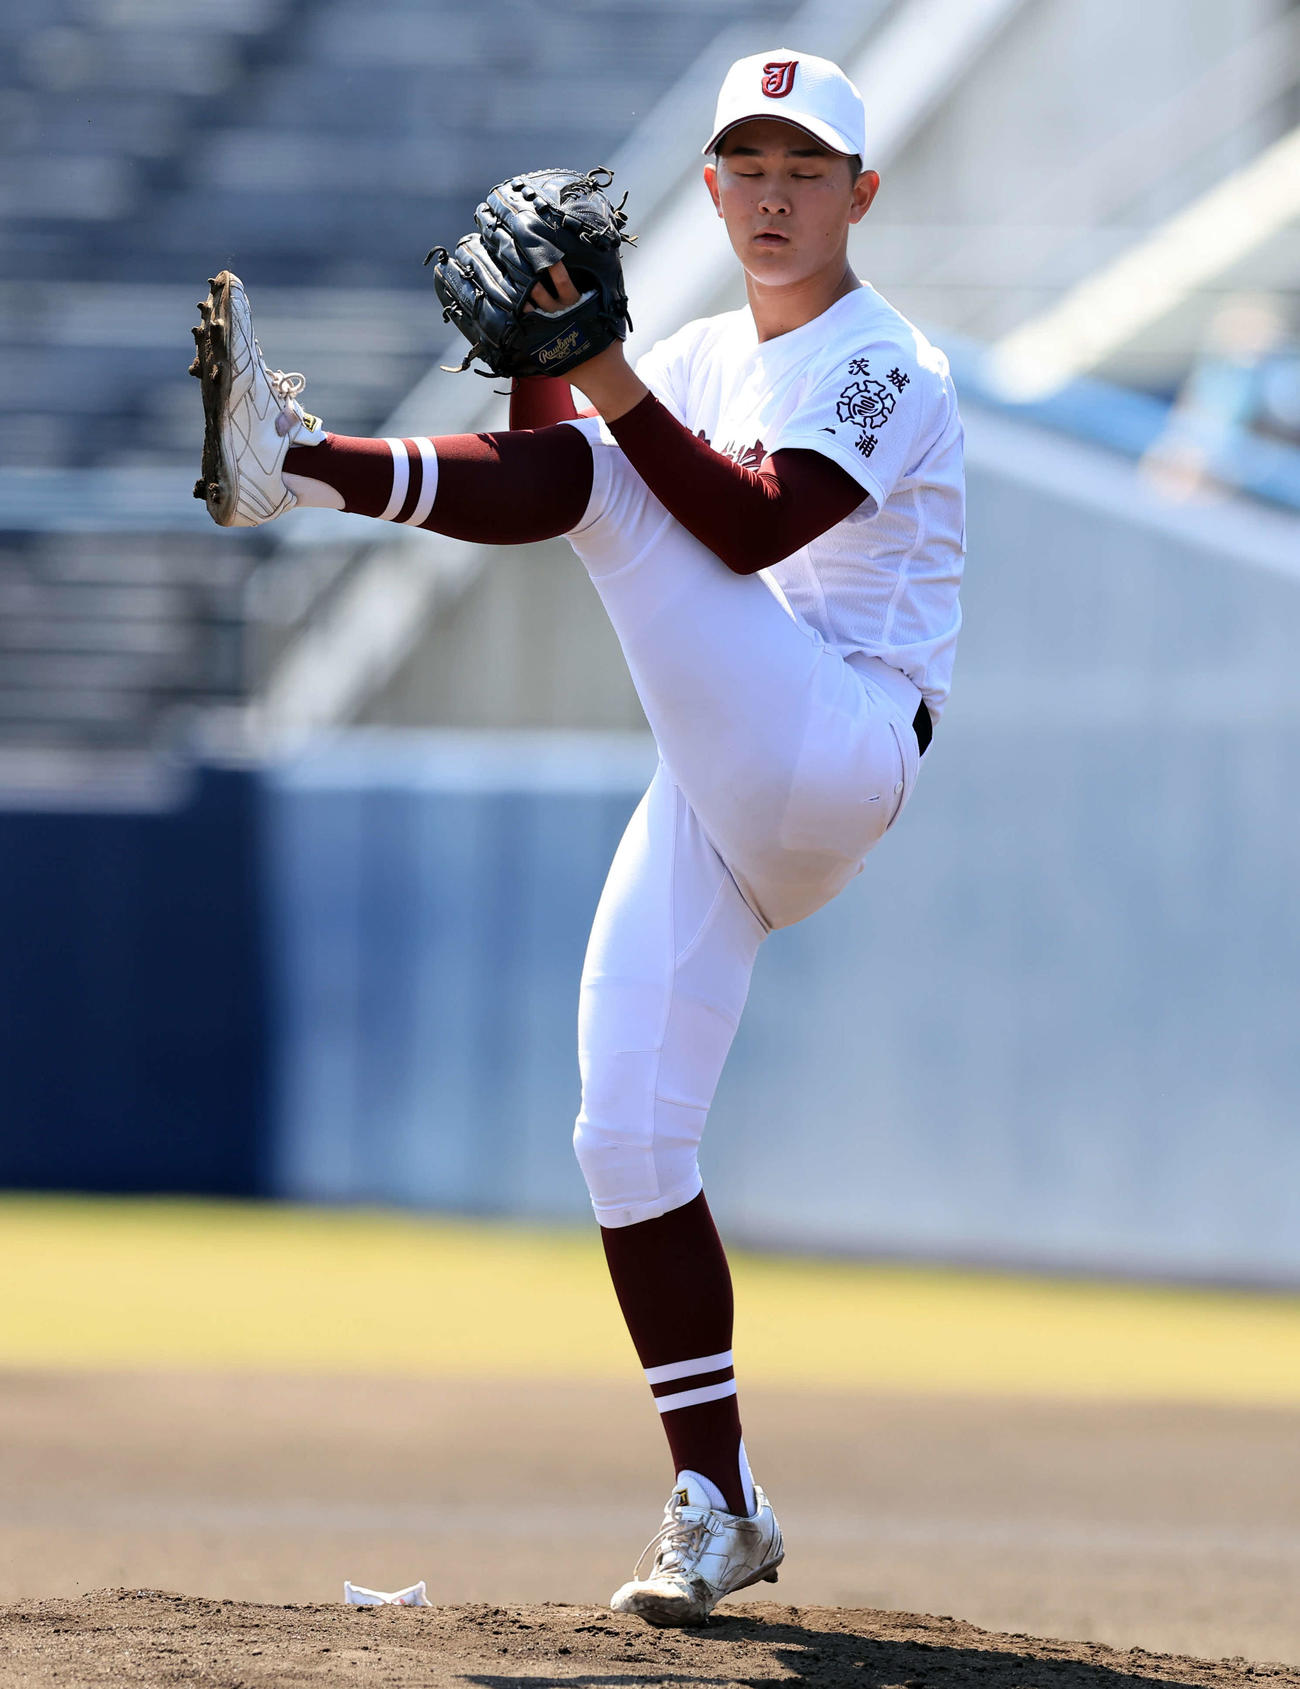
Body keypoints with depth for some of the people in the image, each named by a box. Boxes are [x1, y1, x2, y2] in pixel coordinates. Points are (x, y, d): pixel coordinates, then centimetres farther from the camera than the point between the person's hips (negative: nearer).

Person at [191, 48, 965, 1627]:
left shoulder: (888, 367, -2)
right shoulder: (701, 360, 22)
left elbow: (752, 528, -19)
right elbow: (554, 451, 11)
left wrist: (615, 395, -29)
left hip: (834, 754, -7)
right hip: (712, 801, 7)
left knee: (594, 474, -22)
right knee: (627, 1138, -2)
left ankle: (300, 458, -43)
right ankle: (718, 1508, 4)